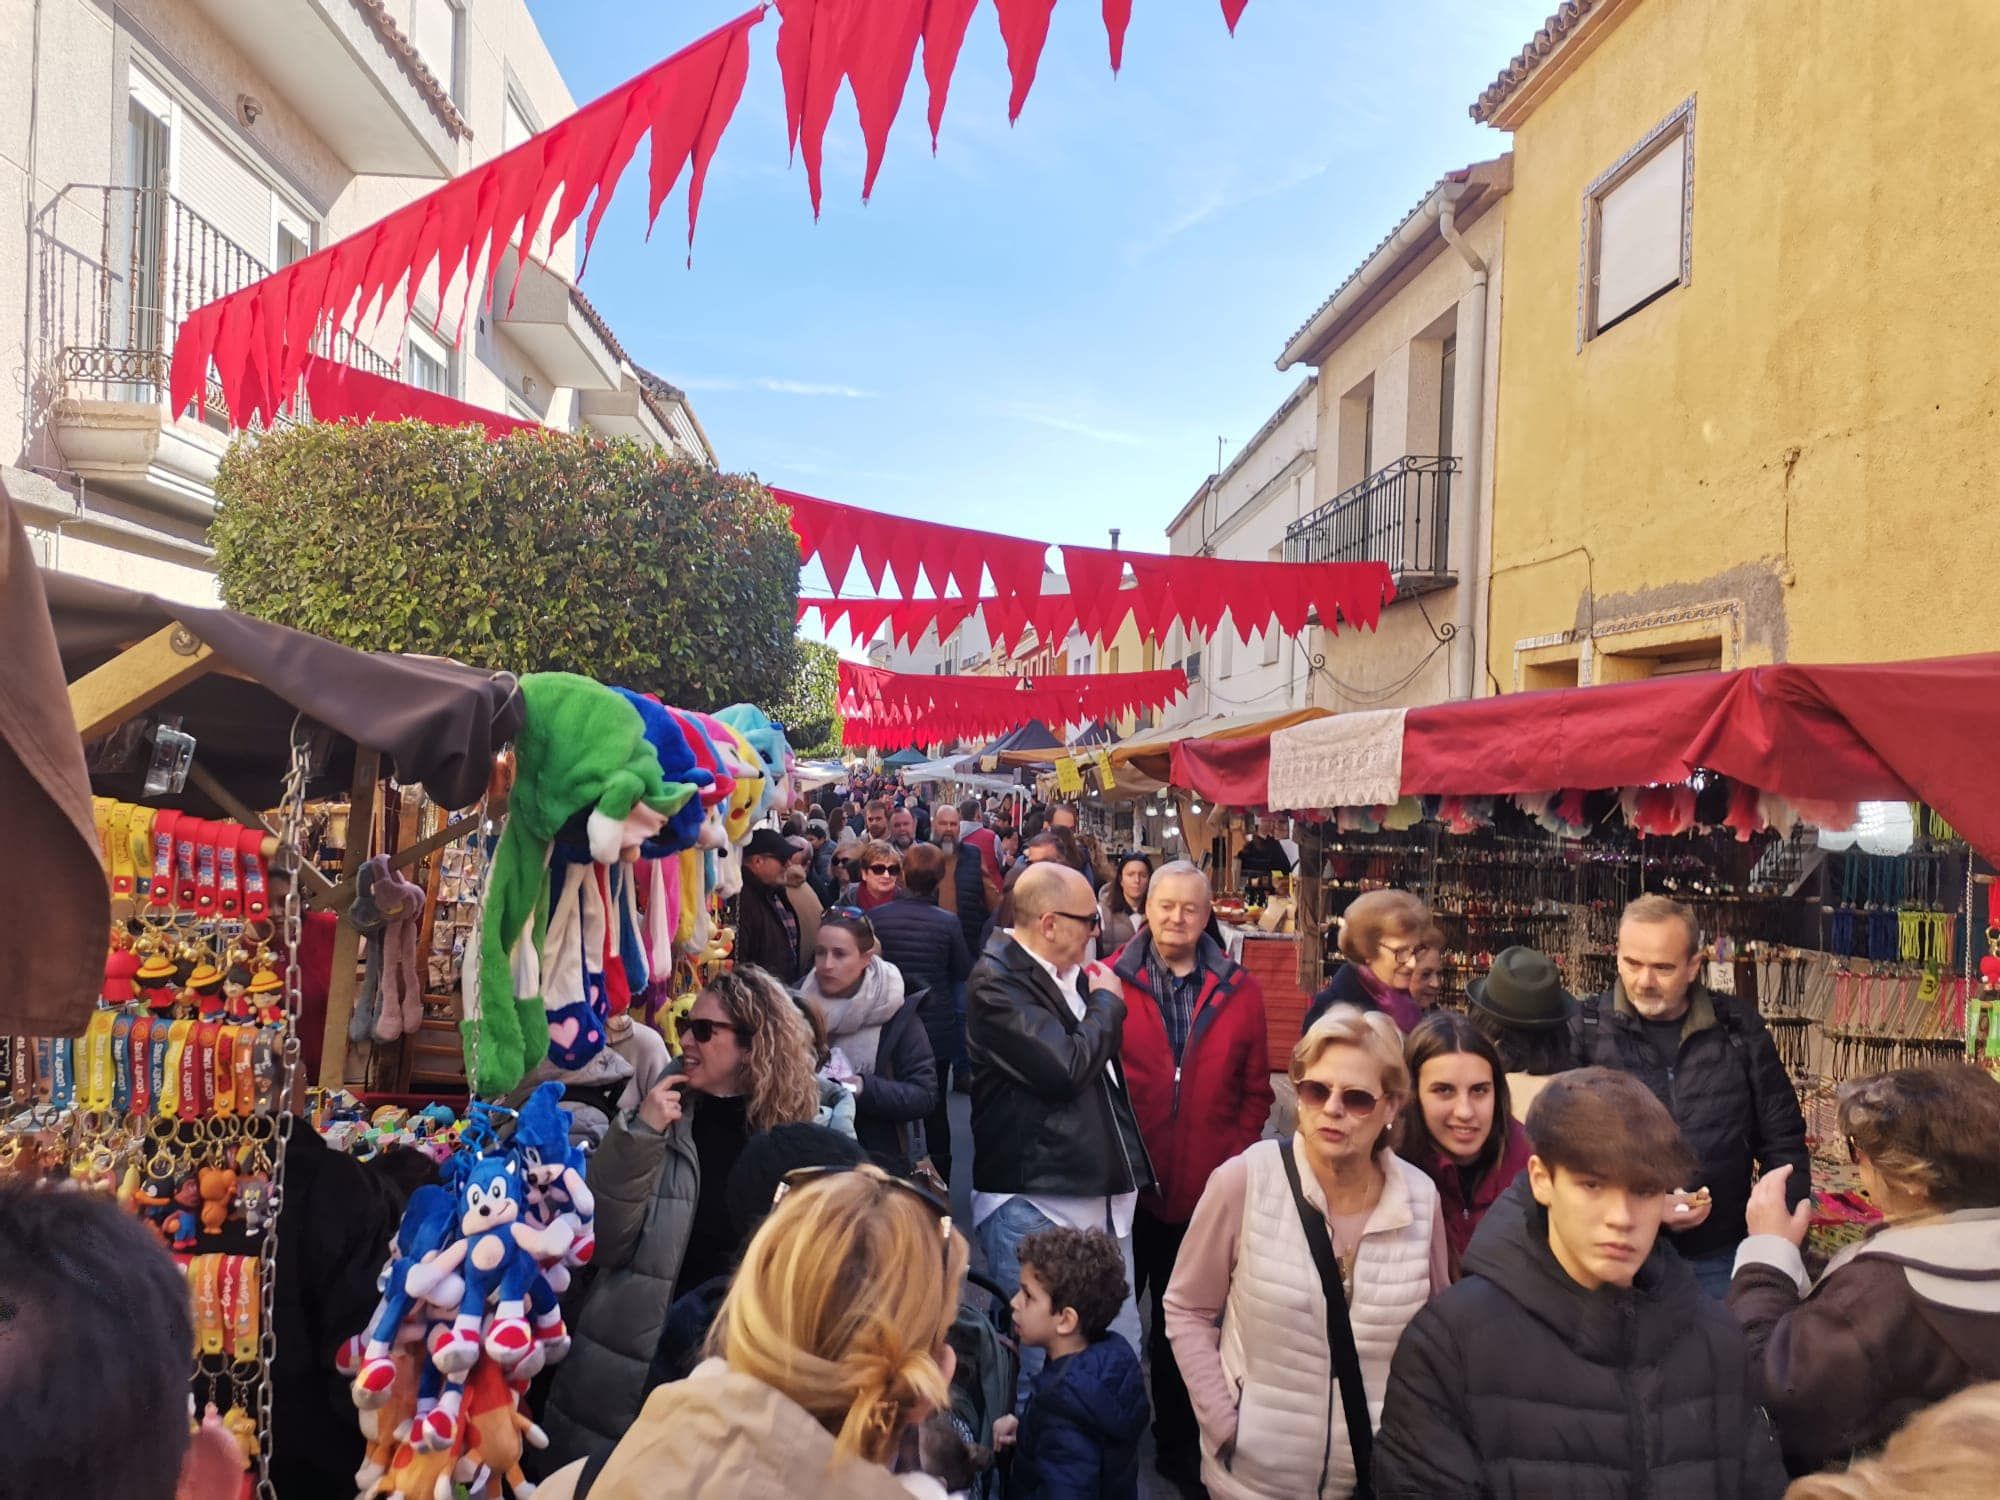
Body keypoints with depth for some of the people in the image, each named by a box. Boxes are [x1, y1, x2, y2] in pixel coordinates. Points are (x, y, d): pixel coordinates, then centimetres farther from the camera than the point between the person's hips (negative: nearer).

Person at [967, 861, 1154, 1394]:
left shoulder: (1076, 977, 16)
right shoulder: (997, 982, -12)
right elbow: (1066, 1068, -21)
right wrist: (1107, 1003, -6)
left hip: (1102, 1196, 8)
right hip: (1034, 1204, -8)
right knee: (1044, 1374, -2)